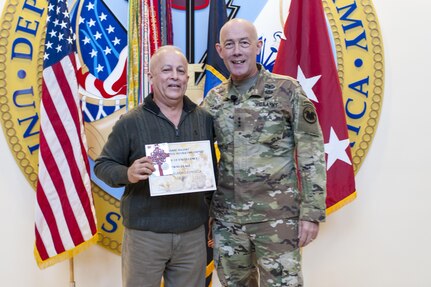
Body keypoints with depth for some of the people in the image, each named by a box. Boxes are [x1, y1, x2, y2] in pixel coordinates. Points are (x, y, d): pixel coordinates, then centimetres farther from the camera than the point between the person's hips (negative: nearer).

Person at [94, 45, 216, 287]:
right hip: (145, 235, -3)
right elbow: (103, 165, -2)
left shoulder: (205, 119, 4)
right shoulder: (131, 122, -6)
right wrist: (128, 174, -22)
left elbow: (212, 169, 11)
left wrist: (214, 214, 10)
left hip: (193, 234, 3)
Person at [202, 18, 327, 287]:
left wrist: (312, 212, -10)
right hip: (226, 219, 4)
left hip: (278, 217, -3)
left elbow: (312, 153, -6)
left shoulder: (287, 90, -5)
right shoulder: (213, 100, 5)